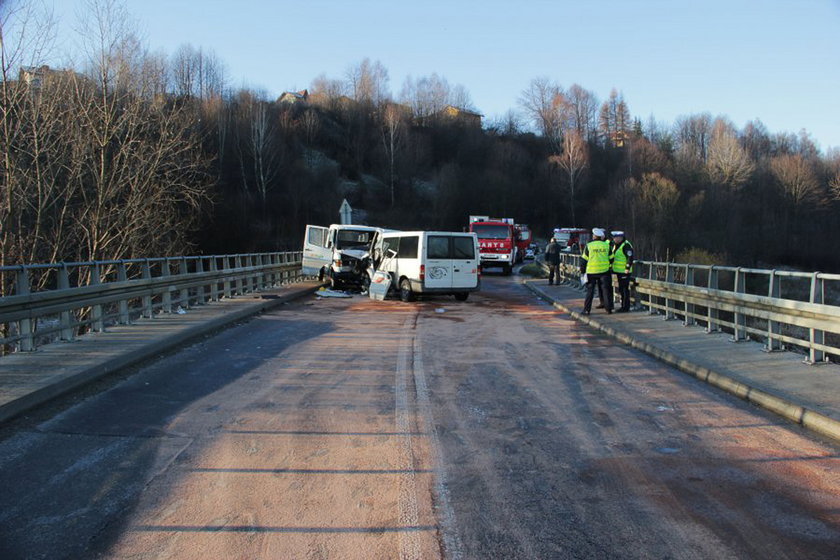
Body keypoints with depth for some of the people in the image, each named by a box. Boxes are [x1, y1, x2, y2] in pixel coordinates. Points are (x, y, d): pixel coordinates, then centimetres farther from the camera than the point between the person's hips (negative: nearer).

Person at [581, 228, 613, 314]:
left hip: (591, 272, -2)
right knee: (605, 289, 9)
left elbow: (584, 259, -4)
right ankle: (609, 308, 11)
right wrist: (609, 266, 27)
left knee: (590, 291, 3)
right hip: (604, 271, 2)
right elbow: (611, 258, 11)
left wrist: (582, 270, 5)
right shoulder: (606, 245, 3)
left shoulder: (589, 246, -7)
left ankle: (586, 310, 3)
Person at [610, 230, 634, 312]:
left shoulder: (626, 245, -16)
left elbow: (630, 257, -21)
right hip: (618, 271, 10)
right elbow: (612, 255, 25)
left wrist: (628, 268, -24)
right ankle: (623, 306, 23)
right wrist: (611, 266, 25)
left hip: (624, 271, -10)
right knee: (621, 289, 14)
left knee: (625, 289, -6)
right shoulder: (615, 245, 13)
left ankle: (626, 307, -1)